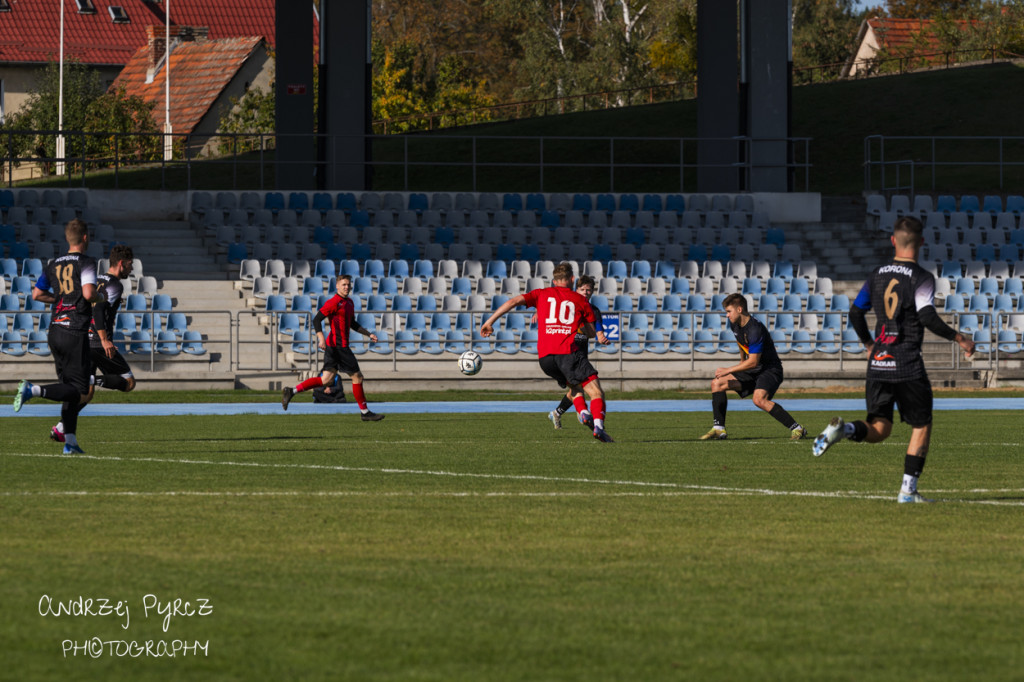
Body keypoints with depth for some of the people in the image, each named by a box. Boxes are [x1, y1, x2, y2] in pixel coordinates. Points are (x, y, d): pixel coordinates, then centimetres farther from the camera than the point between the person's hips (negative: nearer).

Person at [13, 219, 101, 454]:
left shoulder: (53, 265, 12)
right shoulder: (85, 263, -8)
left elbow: (37, 294, 16)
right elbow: (88, 293, -21)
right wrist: (99, 296, 0)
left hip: (55, 331, 7)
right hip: (75, 332, -7)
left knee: (71, 390, 13)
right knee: (81, 392, -5)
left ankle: (70, 441, 7)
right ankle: (33, 390, -24)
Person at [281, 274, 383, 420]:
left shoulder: (349, 302, 17)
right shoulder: (334, 302, -12)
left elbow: (353, 324, 29)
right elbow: (316, 320, -17)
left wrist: (369, 334, 23)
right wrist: (321, 337, -29)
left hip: (333, 347, 10)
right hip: (338, 345, -10)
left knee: (326, 380, 6)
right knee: (357, 377, -2)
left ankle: (291, 391, 3)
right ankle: (365, 412, 7)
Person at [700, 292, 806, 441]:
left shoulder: (755, 330, -27)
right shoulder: (734, 324, 1)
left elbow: (753, 362, -26)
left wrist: (728, 370, -21)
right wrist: (742, 362, 33)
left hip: (770, 369, -10)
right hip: (752, 371, 10)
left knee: (759, 399, -34)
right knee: (717, 383, 5)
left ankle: (796, 429, -28)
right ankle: (719, 429, 4)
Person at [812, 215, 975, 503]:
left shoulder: (877, 275, 10)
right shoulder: (922, 278, -7)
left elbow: (856, 312, 16)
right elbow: (927, 317, -19)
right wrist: (959, 338, -8)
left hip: (878, 362, 5)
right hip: (908, 366, -5)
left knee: (879, 430, 10)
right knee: (921, 426, 11)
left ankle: (842, 429, -21)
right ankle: (908, 490, 5)